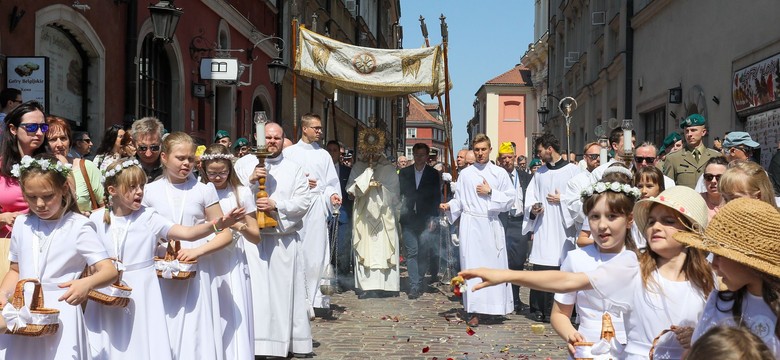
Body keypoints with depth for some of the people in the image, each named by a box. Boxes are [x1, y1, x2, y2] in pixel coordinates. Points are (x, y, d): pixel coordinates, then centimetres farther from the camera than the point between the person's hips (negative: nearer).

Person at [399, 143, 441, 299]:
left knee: (424, 252, -3)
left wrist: (433, 219, -4)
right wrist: (401, 213, -2)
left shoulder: (434, 174, 6)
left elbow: (437, 198, 4)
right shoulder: (404, 173, 10)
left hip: (426, 220, -1)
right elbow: (399, 193, 10)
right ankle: (415, 286, -4)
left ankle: (419, 282, 9)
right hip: (409, 219, 1)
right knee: (411, 252, -4)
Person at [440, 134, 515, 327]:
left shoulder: (500, 173, 7)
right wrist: (449, 206, -9)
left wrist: (490, 192, -7)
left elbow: (509, 200, 3)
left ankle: (496, 307, 12)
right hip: (470, 225, 0)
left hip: (492, 224, 0)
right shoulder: (465, 174, 9)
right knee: (472, 266, -3)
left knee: (495, 265, 1)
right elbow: (460, 201, 9)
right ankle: (474, 312, -2)